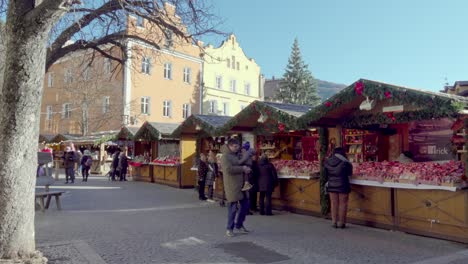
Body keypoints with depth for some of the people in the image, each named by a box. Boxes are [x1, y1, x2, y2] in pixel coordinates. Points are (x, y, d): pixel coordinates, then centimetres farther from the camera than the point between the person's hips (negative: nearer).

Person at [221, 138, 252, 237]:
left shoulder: (237, 155, 17)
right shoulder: (225, 156, -10)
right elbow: (228, 169, -23)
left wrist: (246, 168, 6)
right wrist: (242, 168, -17)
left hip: (241, 185, 9)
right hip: (232, 186, -8)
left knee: (245, 205, 13)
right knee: (233, 207, -2)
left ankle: (239, 225, 29)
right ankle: (230, 228, 13)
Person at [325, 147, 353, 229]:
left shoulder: (327, 162, -1)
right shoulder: (345, 162, -13)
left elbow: (326, 174, 7)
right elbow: (350, 173, 0)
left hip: (331, 185, 4)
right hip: (343, 186, -4)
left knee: (334, 203, 11)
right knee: (343, 204, 7)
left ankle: (334, 222, 17)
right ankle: (341, 222, 12)